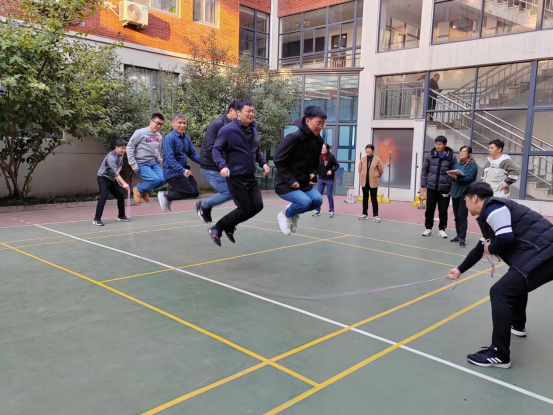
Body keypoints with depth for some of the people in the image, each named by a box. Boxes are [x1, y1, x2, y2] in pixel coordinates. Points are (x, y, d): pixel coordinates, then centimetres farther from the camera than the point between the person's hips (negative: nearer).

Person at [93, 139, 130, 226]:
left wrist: (118, 172, -2)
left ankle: (121, 216, 22)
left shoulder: (121, 155, -2)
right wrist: (124, 183, -49)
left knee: (121, 195, 7)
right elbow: (114, 172, -40)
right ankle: (97, 219, -18)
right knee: (104, 196, -21)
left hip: (112, 179, 8)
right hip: (103, 178, -8)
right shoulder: (111, 157, -29)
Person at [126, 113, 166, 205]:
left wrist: (159, 159, 5)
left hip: (153, 163, 7)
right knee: (156, 180, -24)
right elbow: (129, 147, -10)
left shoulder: (159, 136, 9)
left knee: (163, 179, -12)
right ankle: (138, 189, 6)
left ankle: (145, 191, 15)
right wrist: (133, 164, -15)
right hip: (141, 164, -7)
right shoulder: (140, 133, -11)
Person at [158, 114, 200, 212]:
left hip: (184, 170, 8)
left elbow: (193, 153, 10)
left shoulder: (187, 138, 8)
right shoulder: (169, 138, -15)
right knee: (190, 192, -11)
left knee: (195, 192, 8)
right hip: (172, 172, -8)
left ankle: (169, 195, 24)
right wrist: (182, 171, -32)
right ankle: (165, 196, 8)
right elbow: (169, 158, -23)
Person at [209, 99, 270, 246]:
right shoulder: (228, 130, -13)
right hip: (236, 177, -8)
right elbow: (216, 150, -11)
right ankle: (216, 229, 13)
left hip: (250, 176, 8)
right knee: (245, 209, -7)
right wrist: (222, 166, -27)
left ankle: (229, 226, 22)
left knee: (257, 205, 2)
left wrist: (263, 163, 6)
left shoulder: (253, 128, 10)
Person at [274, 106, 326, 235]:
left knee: (318, 200, -14)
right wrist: (290, 180, -21)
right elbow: (278, 160, -19)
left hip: (304, 183, 7)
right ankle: (285, 215, 6)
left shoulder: (319, 141, 1)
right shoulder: (294, 137, -21)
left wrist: (313, 174, -3)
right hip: (285, 184, -7)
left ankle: (294, 213, 15)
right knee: (305, 201, -26)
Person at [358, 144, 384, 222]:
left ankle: (375, 215, 4)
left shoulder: (377, 159, -7)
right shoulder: (362, 159, 2)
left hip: (373, 182, -3)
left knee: (374, 199, 0)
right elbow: (360, 169, 12)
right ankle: (365, 213, 21)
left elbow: (381, 170, 0)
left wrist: (376, 177, 8)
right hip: (364, 182, 3)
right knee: (365, 198, 11)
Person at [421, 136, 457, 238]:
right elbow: (424, 171, 6)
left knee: (443, 211, 6)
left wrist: (453, 188, -4)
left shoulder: (451, 157, -1)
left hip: (445, 188, -1)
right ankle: (428, 228, 21)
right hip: (431, 187, 1)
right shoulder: (429, 156, 2)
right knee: (429, 209, 7)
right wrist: (423, 185, 2)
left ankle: (442, 229, 21)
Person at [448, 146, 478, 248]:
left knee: (462, 216, -11)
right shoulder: (457, 165, 16)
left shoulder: (473, 165, -5)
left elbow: (468, 178, -16)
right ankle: (459, 235, 21)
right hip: (455, 192, 7)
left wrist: (457, 177, -27)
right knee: (456, 216, 11)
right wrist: (452, 175, -8)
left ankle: (462, 238, -9)